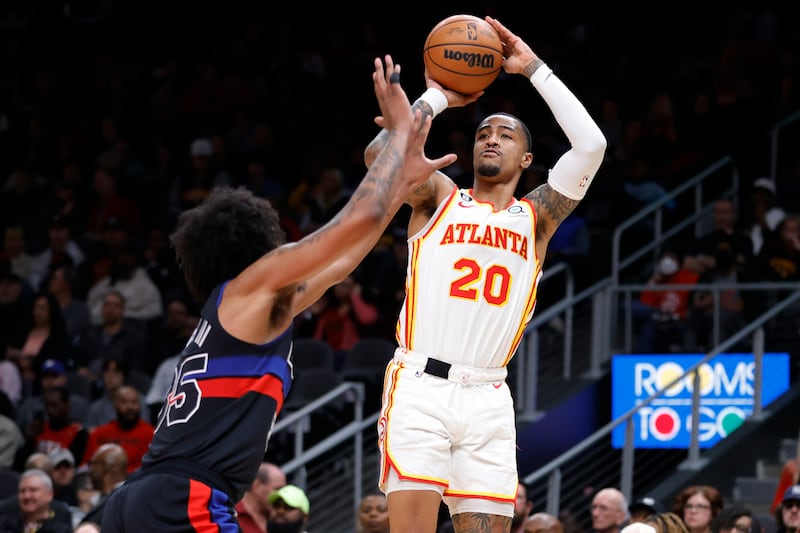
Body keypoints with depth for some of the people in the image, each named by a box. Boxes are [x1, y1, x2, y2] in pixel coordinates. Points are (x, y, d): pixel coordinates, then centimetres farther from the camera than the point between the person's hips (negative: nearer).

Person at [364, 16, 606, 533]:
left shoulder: (535, 217, 16)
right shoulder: (439, 196, 12)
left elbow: (591, 145, 2)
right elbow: (381, 153, -8)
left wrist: (533, 68, 6)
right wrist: (437, 97, 6)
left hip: (488, 399, 3)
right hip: (420, 387, -3)